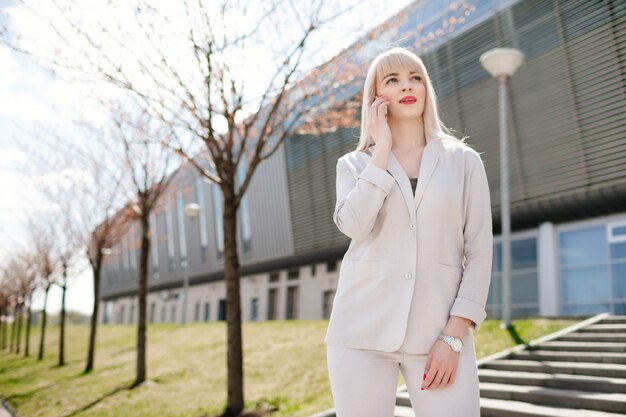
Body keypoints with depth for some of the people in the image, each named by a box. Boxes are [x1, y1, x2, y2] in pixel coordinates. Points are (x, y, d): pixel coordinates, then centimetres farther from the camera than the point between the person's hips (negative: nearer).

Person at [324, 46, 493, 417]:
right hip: (363, 328, 1)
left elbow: (479, 252, 3)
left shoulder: (465, 161, 9)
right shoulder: (354, 164, 11)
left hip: (439, 331, 0)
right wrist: (382, 149, -4)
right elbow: (353, 226, -10)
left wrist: (454, 335, -6)